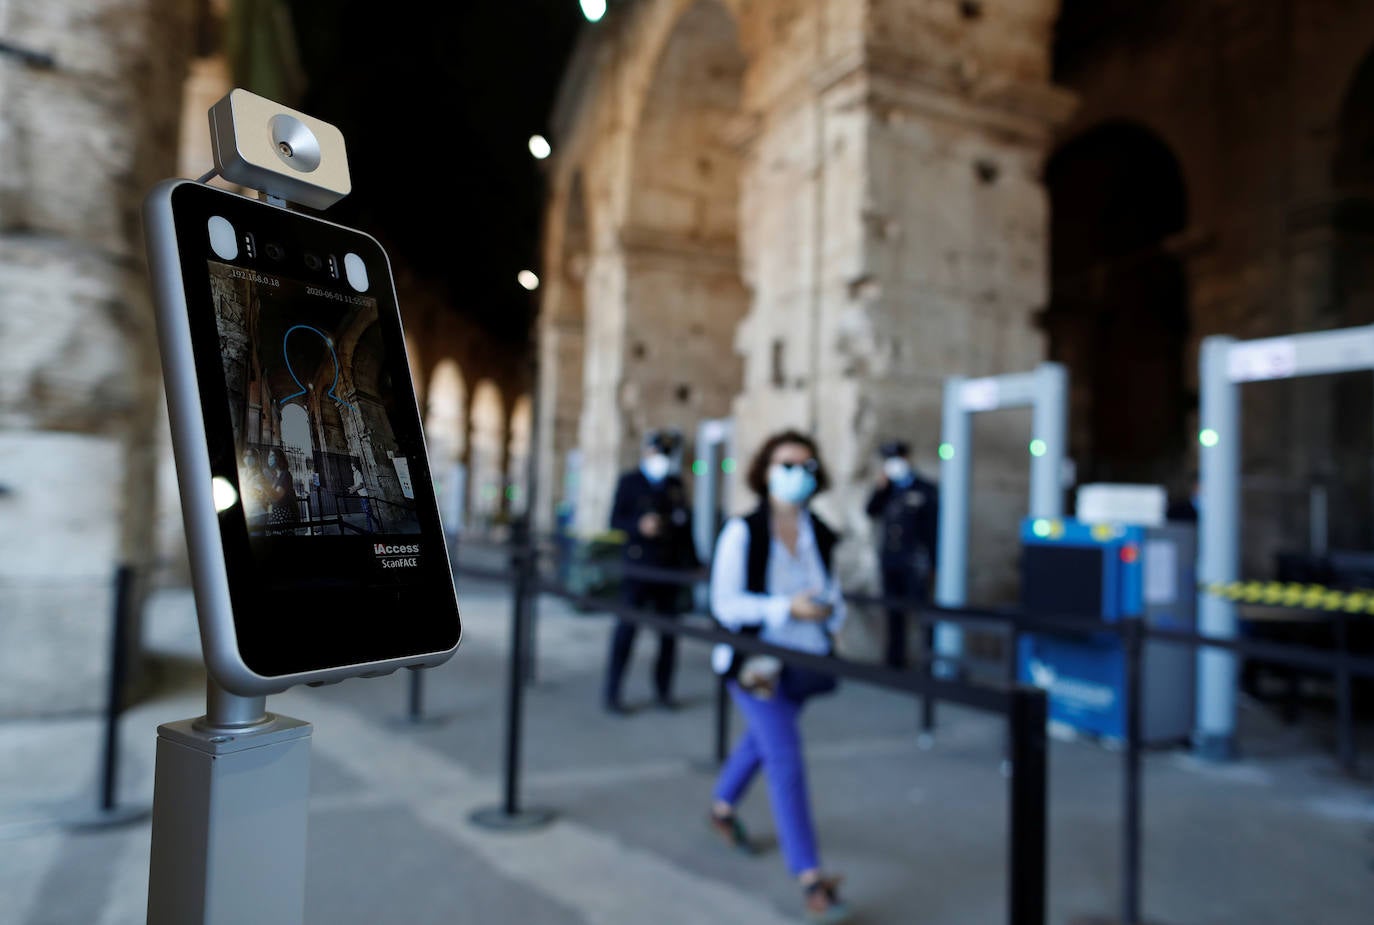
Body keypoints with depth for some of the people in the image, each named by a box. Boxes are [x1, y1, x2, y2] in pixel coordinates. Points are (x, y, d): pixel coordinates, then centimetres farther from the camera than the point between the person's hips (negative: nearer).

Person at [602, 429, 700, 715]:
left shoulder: (676, 485, 15)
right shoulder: (629, 482, 3)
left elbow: (686, 527, 14)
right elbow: (615, 521, -3)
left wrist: (693, 563, 8)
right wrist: (640, 526, -21)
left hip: (670, 569, 4)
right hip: (639, 566, -4)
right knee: (626, 628, -3)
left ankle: (663, 689, 17)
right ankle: (611, 692, 6)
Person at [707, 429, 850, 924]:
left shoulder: (819, 534, 1)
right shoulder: (743, 531, -16)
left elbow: (829, 585, 16)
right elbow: (724, 603, -19)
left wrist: (833, 610, -6)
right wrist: (787, 607, -27)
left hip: (804, 661, 6)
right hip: (758, 663, -6)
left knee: (763, 741, 23)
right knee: (786, 761, -9)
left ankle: (722, 806, 51)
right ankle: (809, 875, 1)